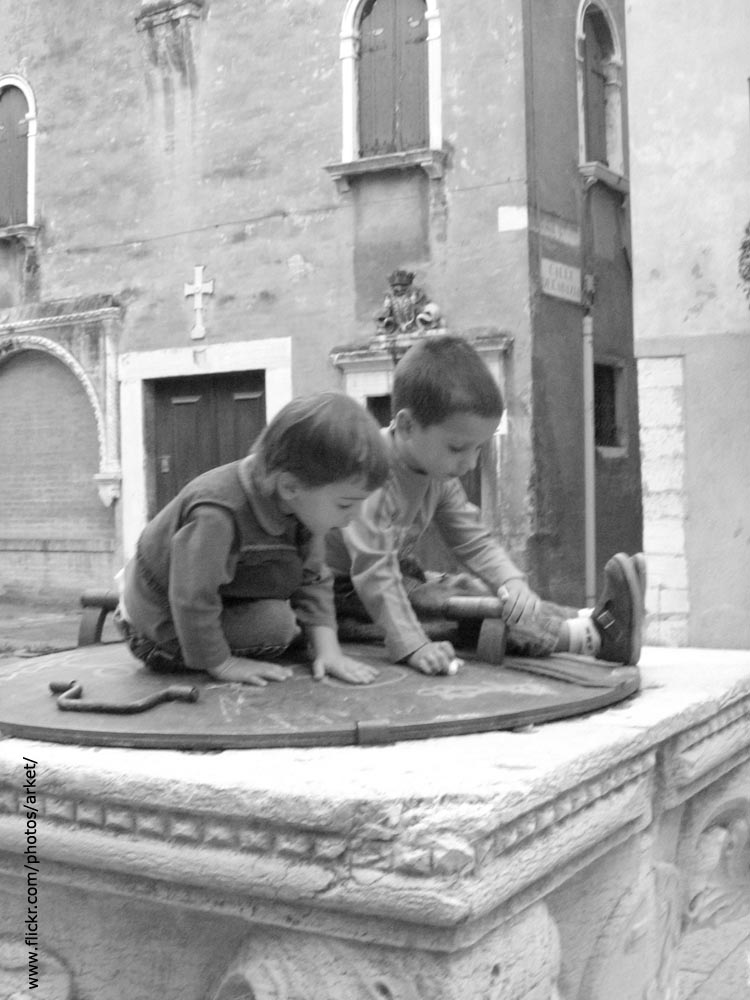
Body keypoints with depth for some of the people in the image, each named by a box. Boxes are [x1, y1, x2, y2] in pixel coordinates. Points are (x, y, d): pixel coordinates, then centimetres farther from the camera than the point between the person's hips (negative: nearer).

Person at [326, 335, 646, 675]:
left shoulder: (438, 473, -2)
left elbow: (474, 541, 0)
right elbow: (373, 571, -34)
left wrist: (512, 581, -20)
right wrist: (412, 646, -39)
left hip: (400, 577, 9)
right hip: (346, 588, -9)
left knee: (471, 588, -9)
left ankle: (592, 619, -17)